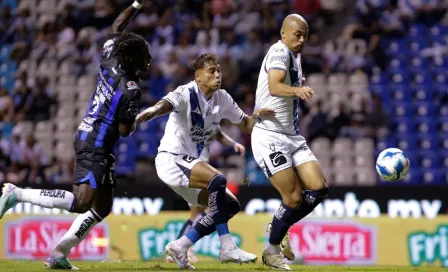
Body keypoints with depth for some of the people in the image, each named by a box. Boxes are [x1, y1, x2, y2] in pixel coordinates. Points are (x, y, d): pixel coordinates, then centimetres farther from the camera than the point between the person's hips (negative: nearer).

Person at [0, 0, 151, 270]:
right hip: (96, 146, -10)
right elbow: (124, 131, -13)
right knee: (81, 203, -16)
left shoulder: (110, 62, 4)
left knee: (103, 206, 13)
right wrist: (135, 119, 8)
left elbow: (117, 28, 21)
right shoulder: (131, 89, -18)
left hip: (86, 137, 10)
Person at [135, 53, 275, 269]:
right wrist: (150, 113, -62)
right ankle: (227, 248, -22)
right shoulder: (187, 94, -17)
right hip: (171, 159, -9)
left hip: (189, 162, 9)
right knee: (217, 180, -31)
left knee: (230, 205, 8)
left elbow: (246, 126, 14)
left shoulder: (222, 99, 4)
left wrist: (257, 116, -10)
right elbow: (166, 104, -39)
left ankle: (180, 247, 6)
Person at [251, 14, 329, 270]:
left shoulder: (295, 56, 13)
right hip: (269, 136, -8)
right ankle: (272, 251, 9)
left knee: (319, 188, -4)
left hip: (292, 136, 8)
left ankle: (278, 228, 16)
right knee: (294, 198, -10)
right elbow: (274, 86, -36)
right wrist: (297, 90, -52)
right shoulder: (280, 51, -14)